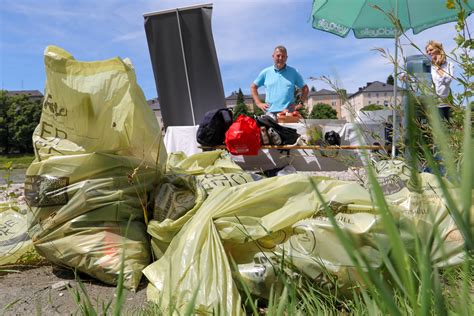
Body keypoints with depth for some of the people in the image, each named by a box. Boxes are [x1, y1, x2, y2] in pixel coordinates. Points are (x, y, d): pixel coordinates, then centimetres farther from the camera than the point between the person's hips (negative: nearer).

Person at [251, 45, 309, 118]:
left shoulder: (293, 72, 11)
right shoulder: (266, 72, 11)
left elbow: (305, 88, 18)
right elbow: (253, 87, 18)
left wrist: (300, 104, 6)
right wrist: (259, 103, 8)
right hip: (271, 113, 0)